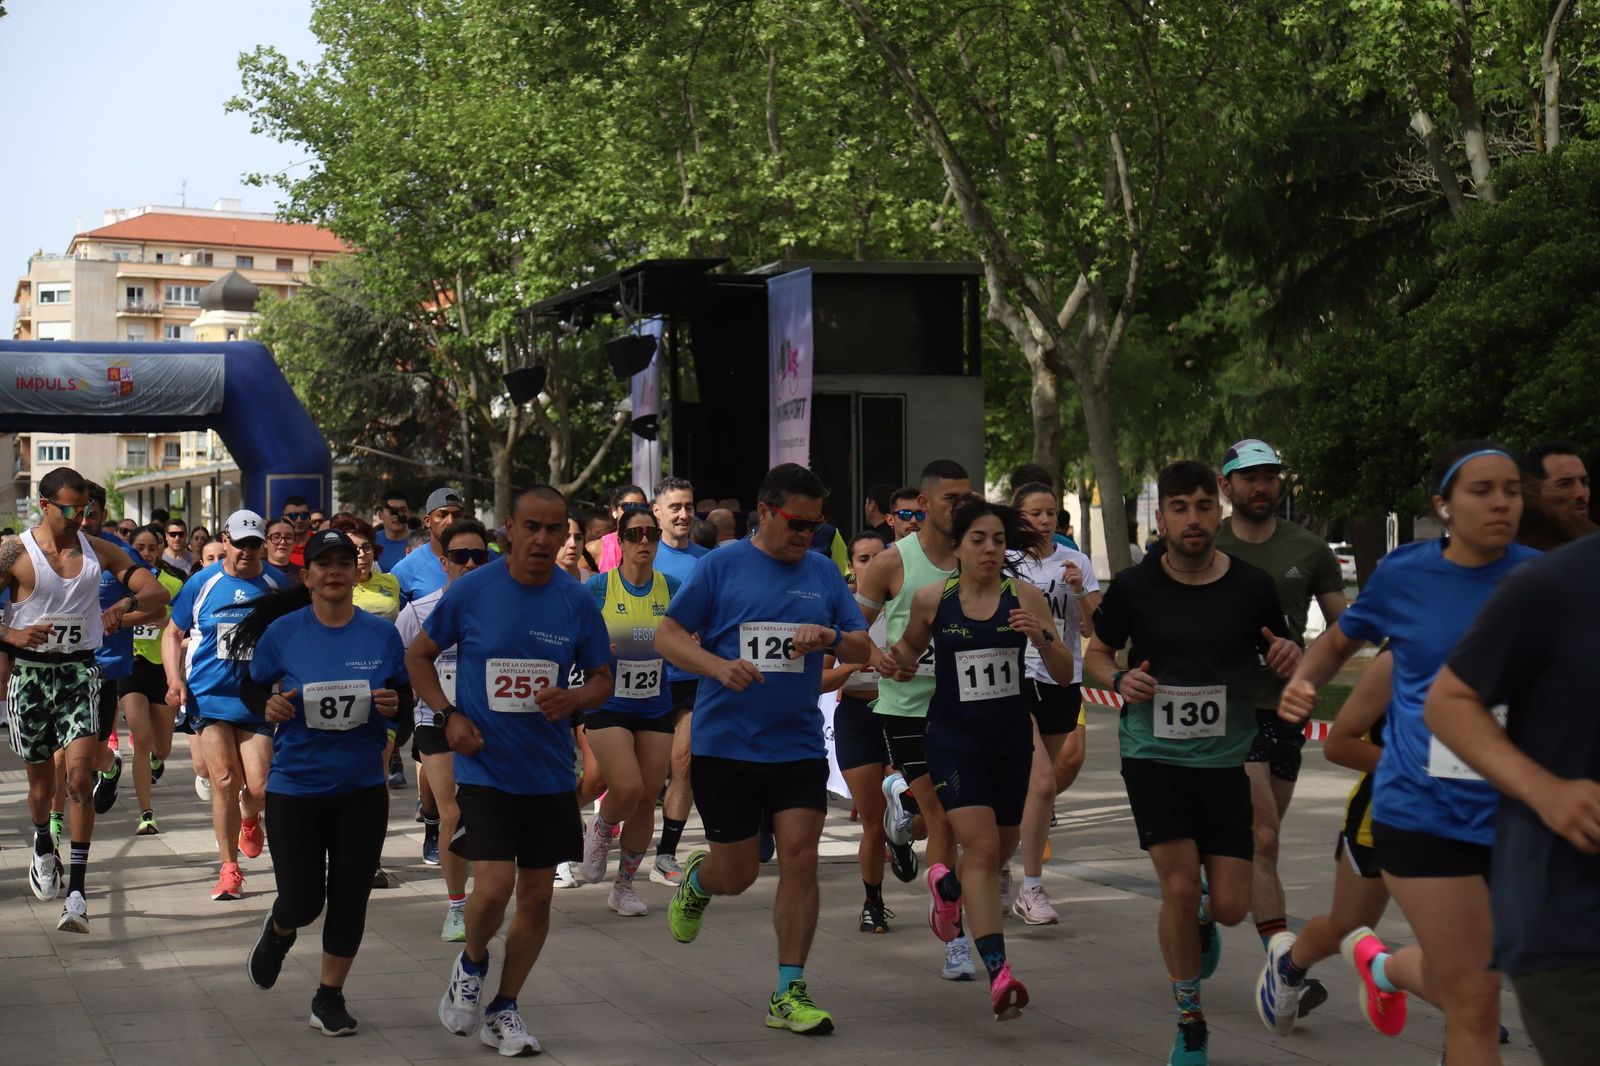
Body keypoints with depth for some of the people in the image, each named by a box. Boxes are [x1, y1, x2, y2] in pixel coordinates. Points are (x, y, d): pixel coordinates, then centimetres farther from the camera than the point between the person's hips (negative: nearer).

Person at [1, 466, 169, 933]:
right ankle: (43, 847, 44)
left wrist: (127, 604, -17)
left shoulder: (98, 551, 3)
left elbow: (157, 594, 4)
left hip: (81, 672, 1)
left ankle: (76, 893, -13)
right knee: (41, 784, 11)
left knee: (79, 778, -13)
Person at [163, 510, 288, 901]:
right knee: (224, 782, -7)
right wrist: (175, 679, -4)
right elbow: (173, 633, 9)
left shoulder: (277, 583, 3)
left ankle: (249, 819, 35)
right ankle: (229, 869, 6)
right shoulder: (202, 583, 0)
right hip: (209, 696, -1)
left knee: (259, 788, -4)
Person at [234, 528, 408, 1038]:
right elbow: (250, 686, 6)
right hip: (295, 786, -1)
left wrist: (393, 704, -16)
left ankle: (329, 997, 20)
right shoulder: (282, 631, -5)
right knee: (302, 901, -1)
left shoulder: (382, 633, -1)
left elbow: (404, 699, 7)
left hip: (361, 788, 2)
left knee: (349, 897, 2)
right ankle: (279, 931, 37)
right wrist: (268, 704, -15)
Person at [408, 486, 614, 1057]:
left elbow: (603, 679, 7)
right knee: (493, 887, -15)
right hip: (484, 769, -3)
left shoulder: (577, 601, -2)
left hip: (550, 773, 3)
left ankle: (504, 1009, 26)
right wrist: (448, 715, -8)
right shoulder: (471, 591, -8)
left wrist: (573, 699, -15)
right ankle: (471, 962, 19)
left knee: (537, 894, 7)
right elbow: (418, 655, 5)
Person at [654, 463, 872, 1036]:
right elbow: (667, 635, -3)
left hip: (799, 745, 3)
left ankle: (789, 994, 3)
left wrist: (831, 637, -13)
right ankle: (697, 879, 41)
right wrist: (719, 667, -20)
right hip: (725, 745, -2)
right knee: (737, 873, 3)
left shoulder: (824, 573, 8)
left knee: (800, 857, -7)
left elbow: (863, 649, 9)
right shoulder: (722, 566, -2)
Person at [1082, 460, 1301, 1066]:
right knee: (1179, 887, -14)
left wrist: (1290, 658, -15)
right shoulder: (1134, 587, -5)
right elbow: (1096, 653, 11)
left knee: (1230, 908, -2)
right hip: (1154, 757, -1)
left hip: (1226, 761, 1)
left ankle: (1200, 921, 38)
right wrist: (1118, 680, -11)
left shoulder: (1251, 587, -4)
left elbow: (1280, 660, 9)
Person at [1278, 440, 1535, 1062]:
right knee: (1473, 1003, -4)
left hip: (1516, 816, 2)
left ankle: (1382, 965, 49)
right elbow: (1340, 641, 14)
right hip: (1423, 813, -2)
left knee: (1465, 989, 16)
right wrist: (1301, 686, -5)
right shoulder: (1403, 576, -3)